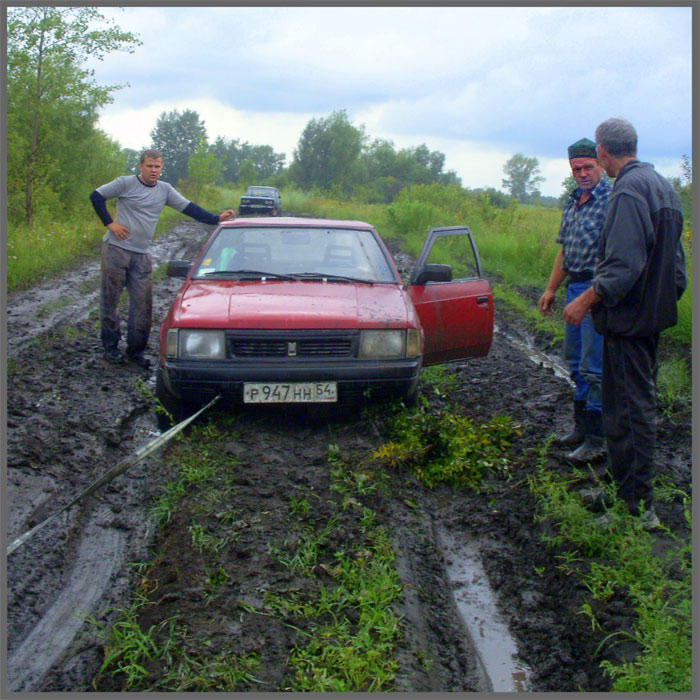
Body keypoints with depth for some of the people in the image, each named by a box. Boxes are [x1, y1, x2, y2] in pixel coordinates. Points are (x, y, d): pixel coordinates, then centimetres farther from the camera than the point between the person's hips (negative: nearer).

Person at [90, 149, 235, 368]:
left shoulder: (165, 190, 9)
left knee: (143, 304, 1)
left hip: (141, 255, 4)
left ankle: (136, 350, 11)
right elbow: (96, 196, -1)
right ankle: (110, 347, 13)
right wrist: (110, 223, -8)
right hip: (116, 249, -4)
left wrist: (216, 218, -1)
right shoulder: (126, 183, -4)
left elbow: (188, 208, 9)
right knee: (110, 300, 1)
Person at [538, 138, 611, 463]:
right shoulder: (573, 201, 14)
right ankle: (581, 427, 28)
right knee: (575, 361, 15)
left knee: (594, 366, -6)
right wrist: (551, 289, 20)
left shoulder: (611, 200, -13)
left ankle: (596, 439, 1)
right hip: (574, 287, 9)